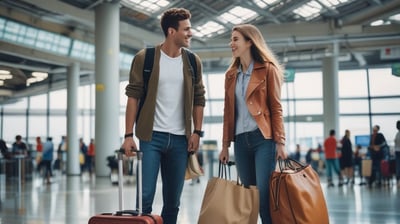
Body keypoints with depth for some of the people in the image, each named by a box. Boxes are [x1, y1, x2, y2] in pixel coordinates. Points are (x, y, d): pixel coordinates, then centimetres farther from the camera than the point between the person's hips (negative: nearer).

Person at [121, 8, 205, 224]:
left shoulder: (193, 61, 7)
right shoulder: (144, 58, -3)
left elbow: (199, 99, 10)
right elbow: (133, 96, -4)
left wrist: (197, 131, -1)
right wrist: (128, 135, -10)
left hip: (180, 139, 3)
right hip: (151, 136, -3)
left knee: (173, 201, 8)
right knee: (145, 196, -7)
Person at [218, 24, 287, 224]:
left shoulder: (267, 69, 0)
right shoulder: (231, 74, 15)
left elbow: (276, 108, -4)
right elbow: (228, 111, 15)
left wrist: (280, 142, -11)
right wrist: (225, 144, 11)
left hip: (263, 139, -5)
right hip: (241, 140, 5)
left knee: (264, 195, -9)